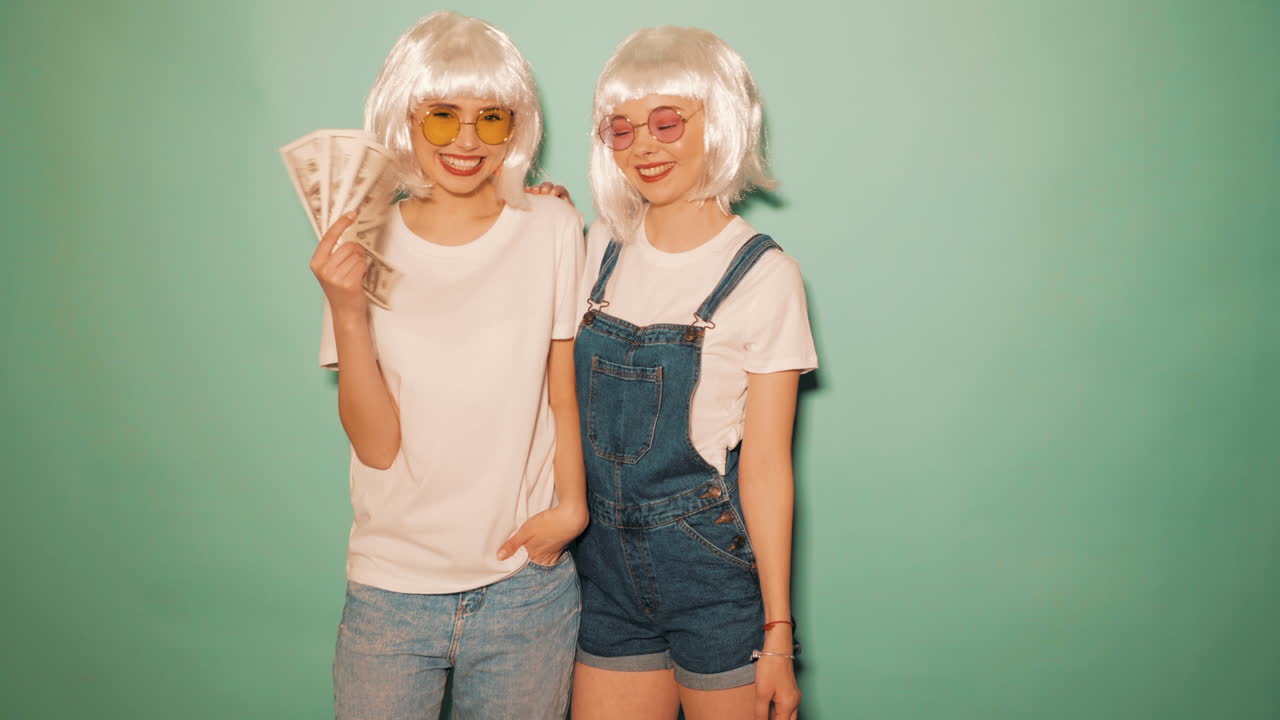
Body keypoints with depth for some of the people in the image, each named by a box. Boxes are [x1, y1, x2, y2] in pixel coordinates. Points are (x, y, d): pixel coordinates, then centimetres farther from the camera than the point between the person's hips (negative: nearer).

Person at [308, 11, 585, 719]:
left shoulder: (552, 229, -3)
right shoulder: (365, 244, -2)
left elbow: (564, 391, 4)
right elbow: (377, 444, -8)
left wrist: (570, 503, -9)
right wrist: (347, 312, -19)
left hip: (526, 585, 0)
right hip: (392, 586, 1)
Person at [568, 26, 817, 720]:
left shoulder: (762, 274, -10)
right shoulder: (602, 247, 4)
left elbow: (766, 467, -9)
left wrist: (778, 632, -9)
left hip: (715, 570, -4)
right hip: (608, 564, 4)